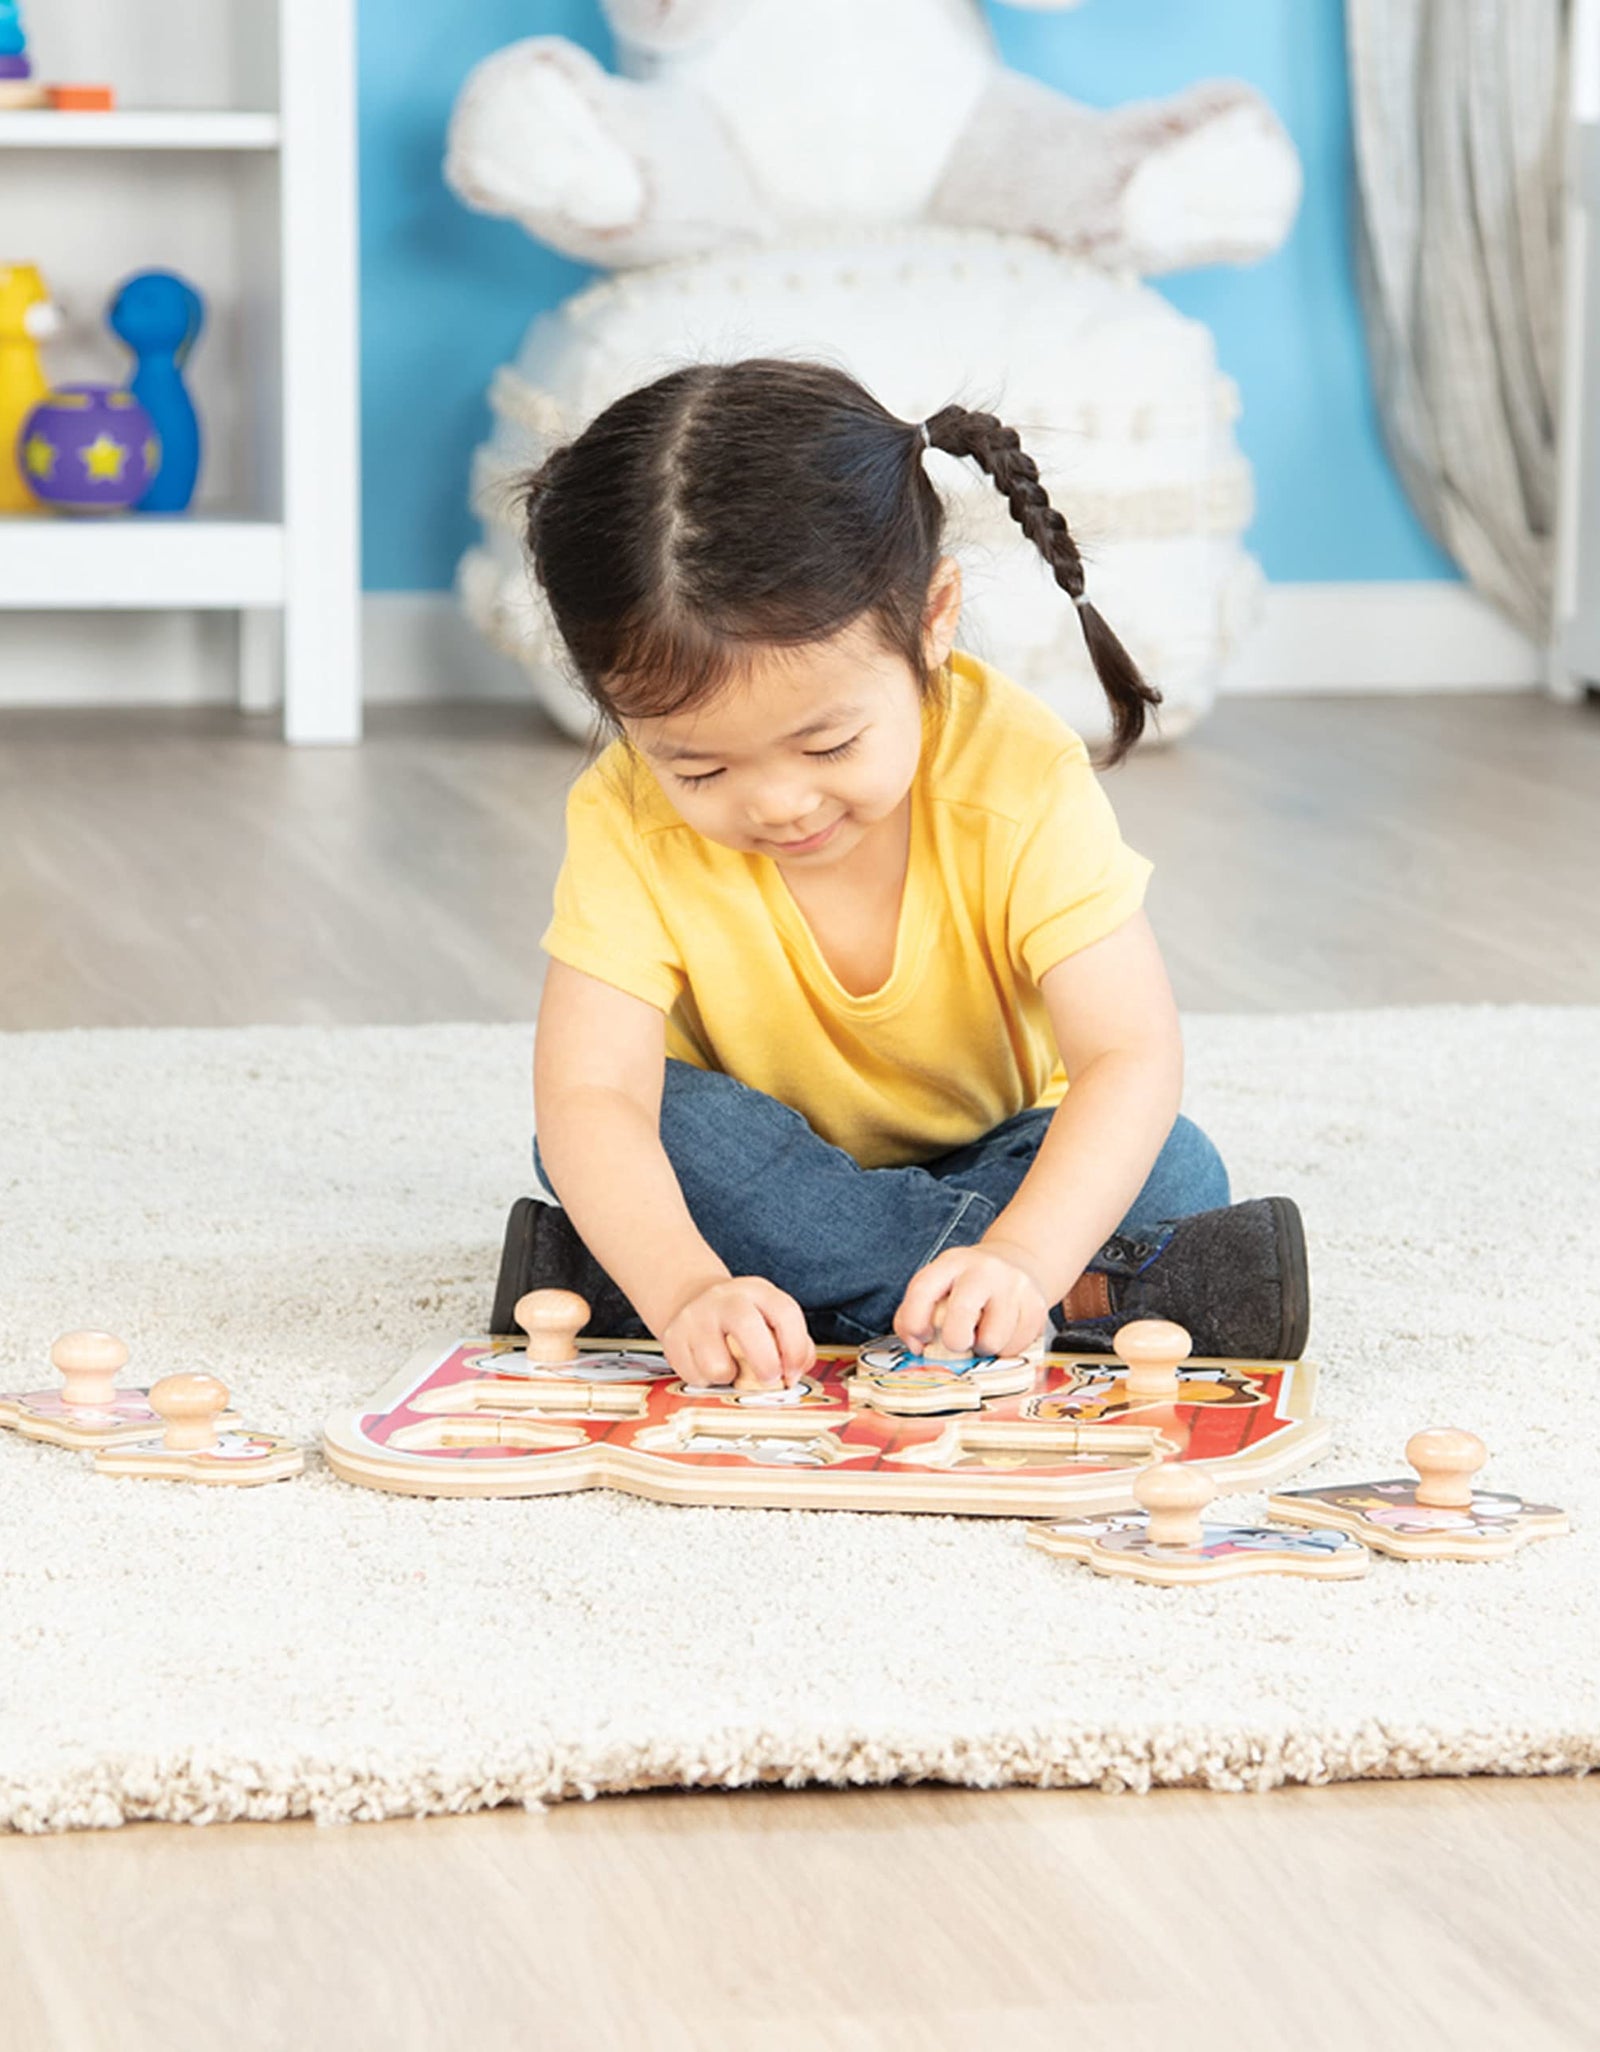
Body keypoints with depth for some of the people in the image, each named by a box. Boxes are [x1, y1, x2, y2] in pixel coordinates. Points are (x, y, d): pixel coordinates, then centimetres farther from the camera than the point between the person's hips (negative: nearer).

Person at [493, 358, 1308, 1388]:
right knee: (644, 1138, -32)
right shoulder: (628, 828, -24)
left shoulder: (1019, 781, -26)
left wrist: (1020, 1258, -50)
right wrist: (686, 1290, -52)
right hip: (768, 1174, 1)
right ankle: (1099, 1294, -31)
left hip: (1002, 1155, -1)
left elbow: (1134, 1057, -32)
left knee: (1172, 1174, -26)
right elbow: (588, 1096, -32)